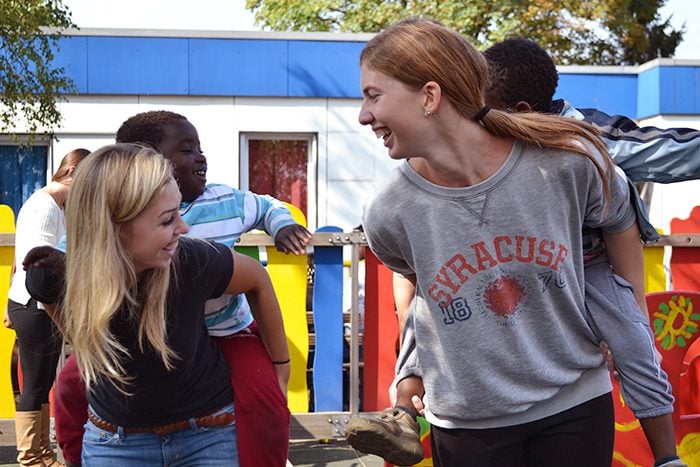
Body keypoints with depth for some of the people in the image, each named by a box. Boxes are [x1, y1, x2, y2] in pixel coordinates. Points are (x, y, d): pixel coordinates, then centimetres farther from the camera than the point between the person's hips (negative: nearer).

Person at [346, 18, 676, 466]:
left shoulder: (568, 160, -18)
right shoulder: (389, 215, -15)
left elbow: (619, 222, 3)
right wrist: (409, 378, 9)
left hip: (577, 402, 0)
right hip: (466, 422, 0)